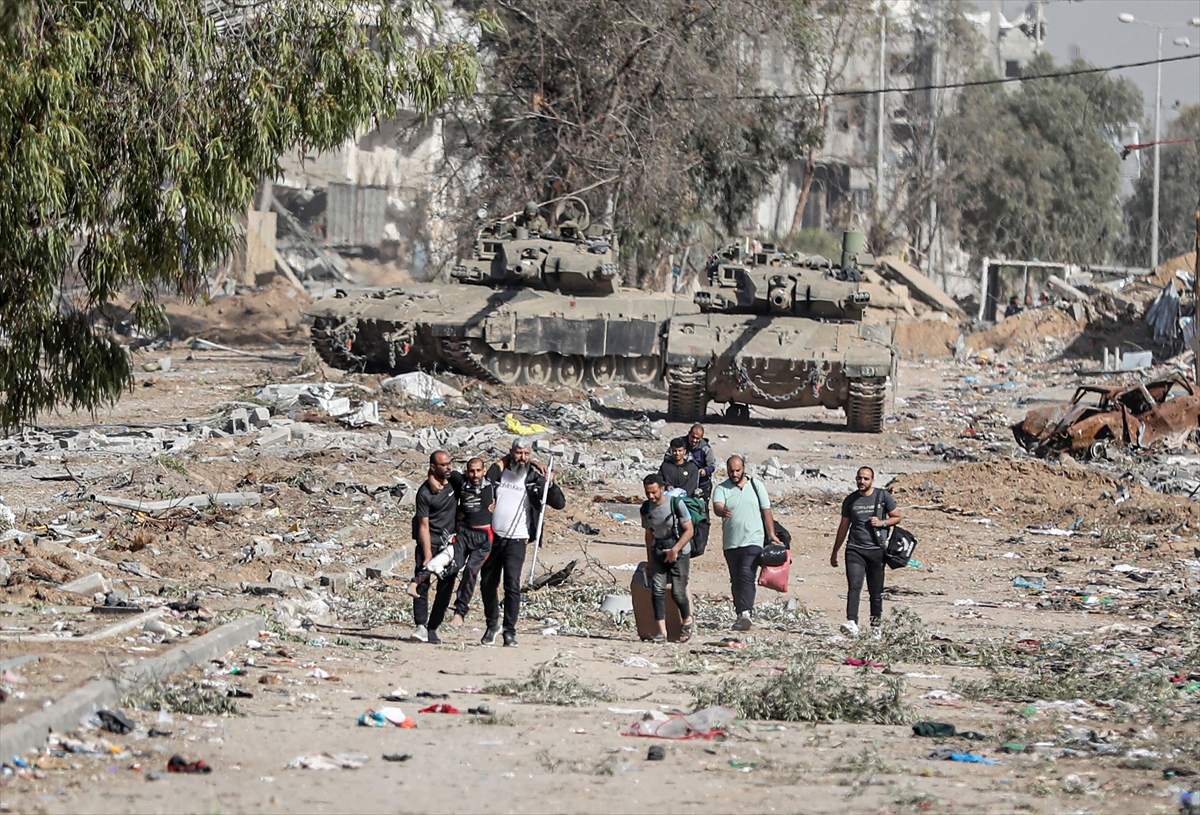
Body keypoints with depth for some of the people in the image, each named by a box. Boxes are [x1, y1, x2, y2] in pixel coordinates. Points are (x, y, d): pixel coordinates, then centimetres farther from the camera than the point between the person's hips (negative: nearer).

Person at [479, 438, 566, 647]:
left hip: (516, 541, -3)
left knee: (512, 586, -14)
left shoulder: (534, 479, 2)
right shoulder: (498, 472, 7)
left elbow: (559, 503, -2)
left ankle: (509, 632, -9)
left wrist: (550, 485, -19)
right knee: (487, 584, 10)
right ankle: (492, 624, 29)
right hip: (492, 538, 3)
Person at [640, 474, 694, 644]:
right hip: (659, 552, 4)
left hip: (679, 552, -4)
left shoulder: (676, 504, -15)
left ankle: (687, 620, 25)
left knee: (678, 592, -4)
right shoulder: (646, 509, 0)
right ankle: (662, 631, -11)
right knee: (657, 590, -10)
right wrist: (649, 558, 11)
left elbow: (689, 530, -11)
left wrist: (675, 550, -18)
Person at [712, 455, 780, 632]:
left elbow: (767, 511, 9)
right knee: (736, 580, 7)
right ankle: (740, 616, 15)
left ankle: (746, 612, -30)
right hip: (731, 543, 3)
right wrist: (722, 511, -41)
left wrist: (771, 534, 3)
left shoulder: (756, 486, 6)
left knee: (747, 575, -19)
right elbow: (717, 507, -16)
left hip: (753, 540, -3)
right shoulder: (721, 489, 3)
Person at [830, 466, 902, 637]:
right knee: (854, 586, -16)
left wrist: (882, 523, -10)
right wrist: (834, 552, 20)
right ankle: (851, 623, -27)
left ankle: (875, 626, 15)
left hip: (876, 550, -1)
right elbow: (843, 527, 18)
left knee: (876, 590, 5)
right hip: (855, 549, 1)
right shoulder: (850, 500, 10)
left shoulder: (883, 496, 4)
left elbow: (896, 517, 11)